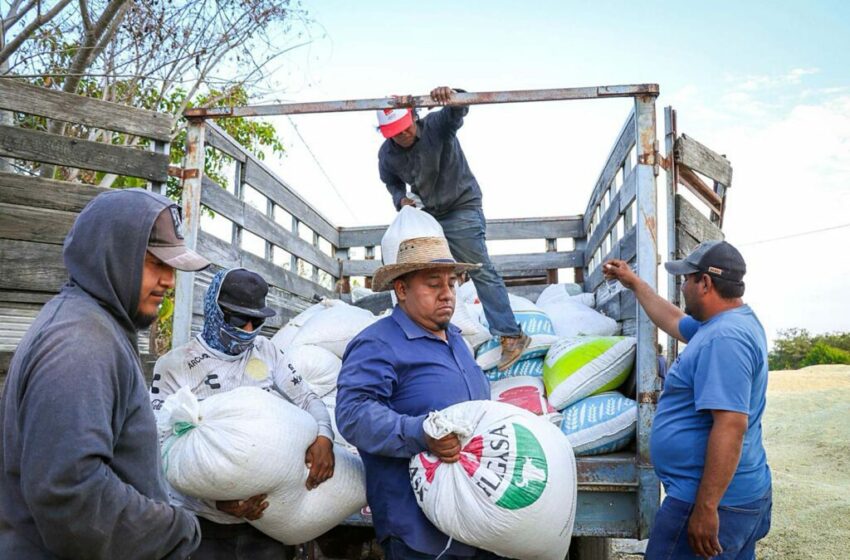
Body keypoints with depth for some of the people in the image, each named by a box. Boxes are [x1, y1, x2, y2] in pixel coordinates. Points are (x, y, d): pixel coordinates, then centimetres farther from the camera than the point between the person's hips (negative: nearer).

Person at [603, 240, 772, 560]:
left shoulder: (724, 337, -23)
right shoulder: (727, 323, 9)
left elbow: (731, 426, -29)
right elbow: (673, 320, 29)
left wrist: (706, 509, -29)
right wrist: (634, 283, 35)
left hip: (715, 500, -10)